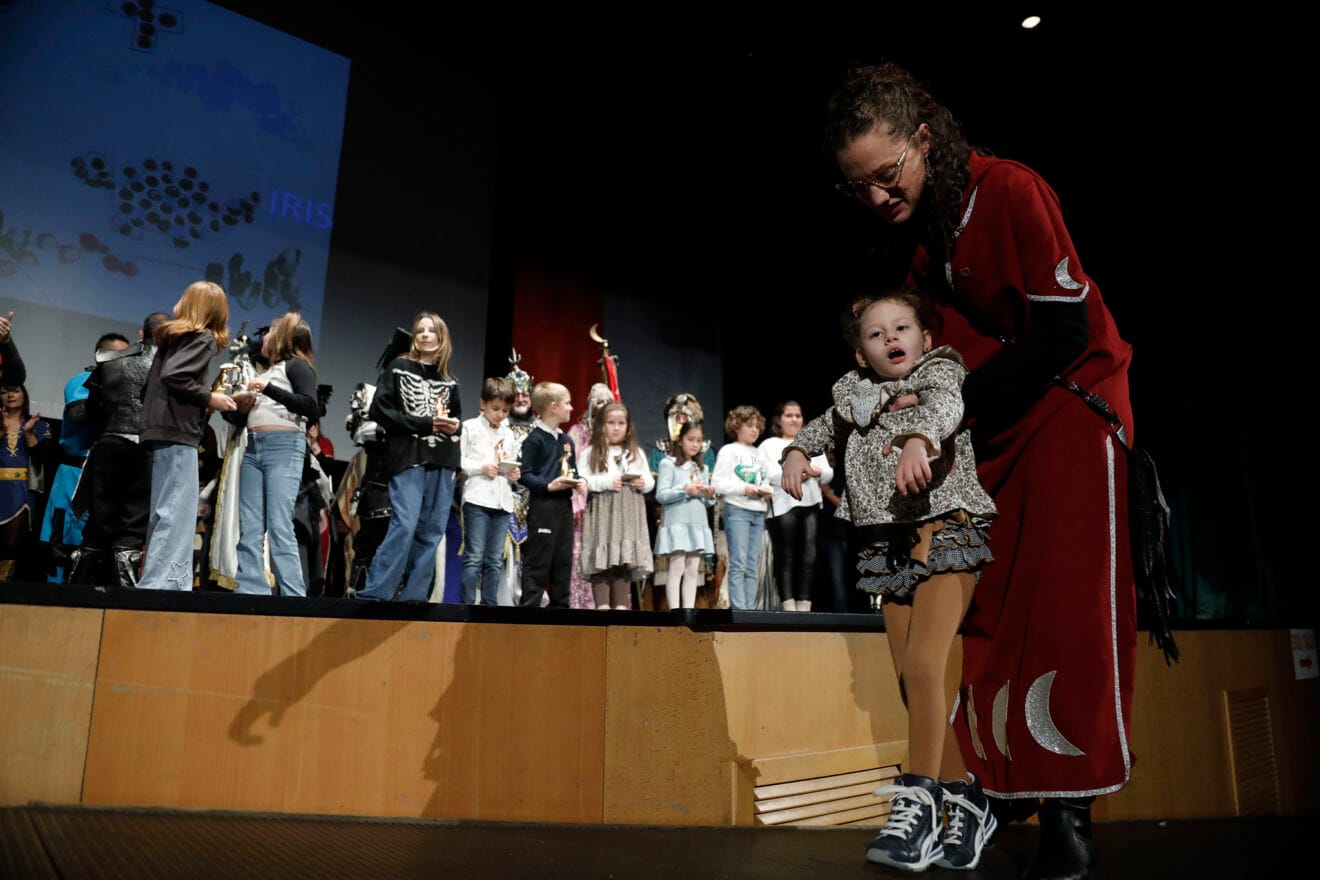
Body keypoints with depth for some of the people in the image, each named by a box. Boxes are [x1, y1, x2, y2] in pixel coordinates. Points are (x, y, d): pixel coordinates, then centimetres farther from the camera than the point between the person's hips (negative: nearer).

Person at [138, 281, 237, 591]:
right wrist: (209, 398, -9)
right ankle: (160, 584, -12)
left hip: (160, 430, 9)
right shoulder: (204, 338, -4)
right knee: (177, 512, -9)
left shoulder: (171, 336, 20)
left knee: (164, 513, 10)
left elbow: (149, 386, 17)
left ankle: (154, 583, 10)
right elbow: (174, 376, -19)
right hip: (177, 432, -8)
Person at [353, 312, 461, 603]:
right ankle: (373, 593, -8)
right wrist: (425, 424, -13)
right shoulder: (398, 368, 5)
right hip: (408, 459, -4)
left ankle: (413, 597, 8)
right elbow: (380, 411, -5)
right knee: (404, 525, -16)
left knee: (431, 532, 2)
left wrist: (454, 426, 0)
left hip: (442, 463, 5)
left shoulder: (449, 381, 16)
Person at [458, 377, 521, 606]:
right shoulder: (470, 427, 2)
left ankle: (490, 604, 13)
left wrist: (514, 474, 3)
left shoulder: (508, 434, 20)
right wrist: (481, 468, -15)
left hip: (503, 501, 6)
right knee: (474, 557, -6)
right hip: (477, 499, -5)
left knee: (495, 560, 7)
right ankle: (467, 604, -1)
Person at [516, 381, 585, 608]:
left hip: (564, 504, 8)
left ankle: (560, 604, 21)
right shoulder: (535, 439, -8)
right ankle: (529, 604, 0)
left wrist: (578, 482, 2)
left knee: (563, 559, 12)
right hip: (543, 503, -8)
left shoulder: (567, 441, 17)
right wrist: (549, 486, -23)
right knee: (538, 560, -5)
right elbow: (524, 474, -14)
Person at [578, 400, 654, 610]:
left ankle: (621, 605, 10)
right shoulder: (591, 452, 4)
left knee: (626, 561, 3)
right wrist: (608, 482, -13)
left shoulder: (637, 453, 17)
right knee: (601, 561, -5)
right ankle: (603, 605, 0)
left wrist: (644, 483, -6)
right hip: (602, 512, -3)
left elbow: (650, 480, 16)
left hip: (629, 514, 3)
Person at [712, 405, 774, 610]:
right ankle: (739, 610, -9)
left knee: (752, 567, 6)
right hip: (737, 510, -6)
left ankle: (750, 609, 8)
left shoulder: (760, 454, 21)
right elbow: (718, 483, -7)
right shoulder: (728, 450, 2)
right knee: (738, 564, -9)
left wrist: (768, 491, 1)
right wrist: (744, 488, -16)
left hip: (759, 512, 6)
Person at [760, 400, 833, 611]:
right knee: (786, 558, -3)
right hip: (783, 506, -4)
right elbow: (766, 475, -8)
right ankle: (788, 606, -2)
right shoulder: (769, 445, 9)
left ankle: (804, 605, 2)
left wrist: (819, 472, -9)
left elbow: (829, 473, 14)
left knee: (809, 557, -2)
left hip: (811, 504, 4)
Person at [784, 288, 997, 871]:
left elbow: (944, 406, -20)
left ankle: (916, 802, -11)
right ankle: (964, 801, 16)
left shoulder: (941, 370, 0)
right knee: (910, 682, 4)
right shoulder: (855, 394, 14)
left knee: (923, 666, -19)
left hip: (945, 530, -5)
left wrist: (918, 438, -42)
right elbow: (826, 426, 25)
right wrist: (798, 450, 2)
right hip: (889, 544, 6)